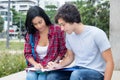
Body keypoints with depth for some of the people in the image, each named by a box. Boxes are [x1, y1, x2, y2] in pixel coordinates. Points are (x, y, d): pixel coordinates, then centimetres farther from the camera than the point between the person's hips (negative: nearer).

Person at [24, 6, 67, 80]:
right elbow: (27, 53, 7)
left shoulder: (57, 30, -5)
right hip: (35, 68, 2)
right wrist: (35, 64, -11)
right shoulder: (30, 34, 1)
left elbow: (63, 51, 2)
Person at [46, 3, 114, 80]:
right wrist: (59, 65, -3)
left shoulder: (97, 34, -16)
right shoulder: (69, 35, 3)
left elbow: (109, 62, -13)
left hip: (96, 72, -6)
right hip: (77, 70, 6)